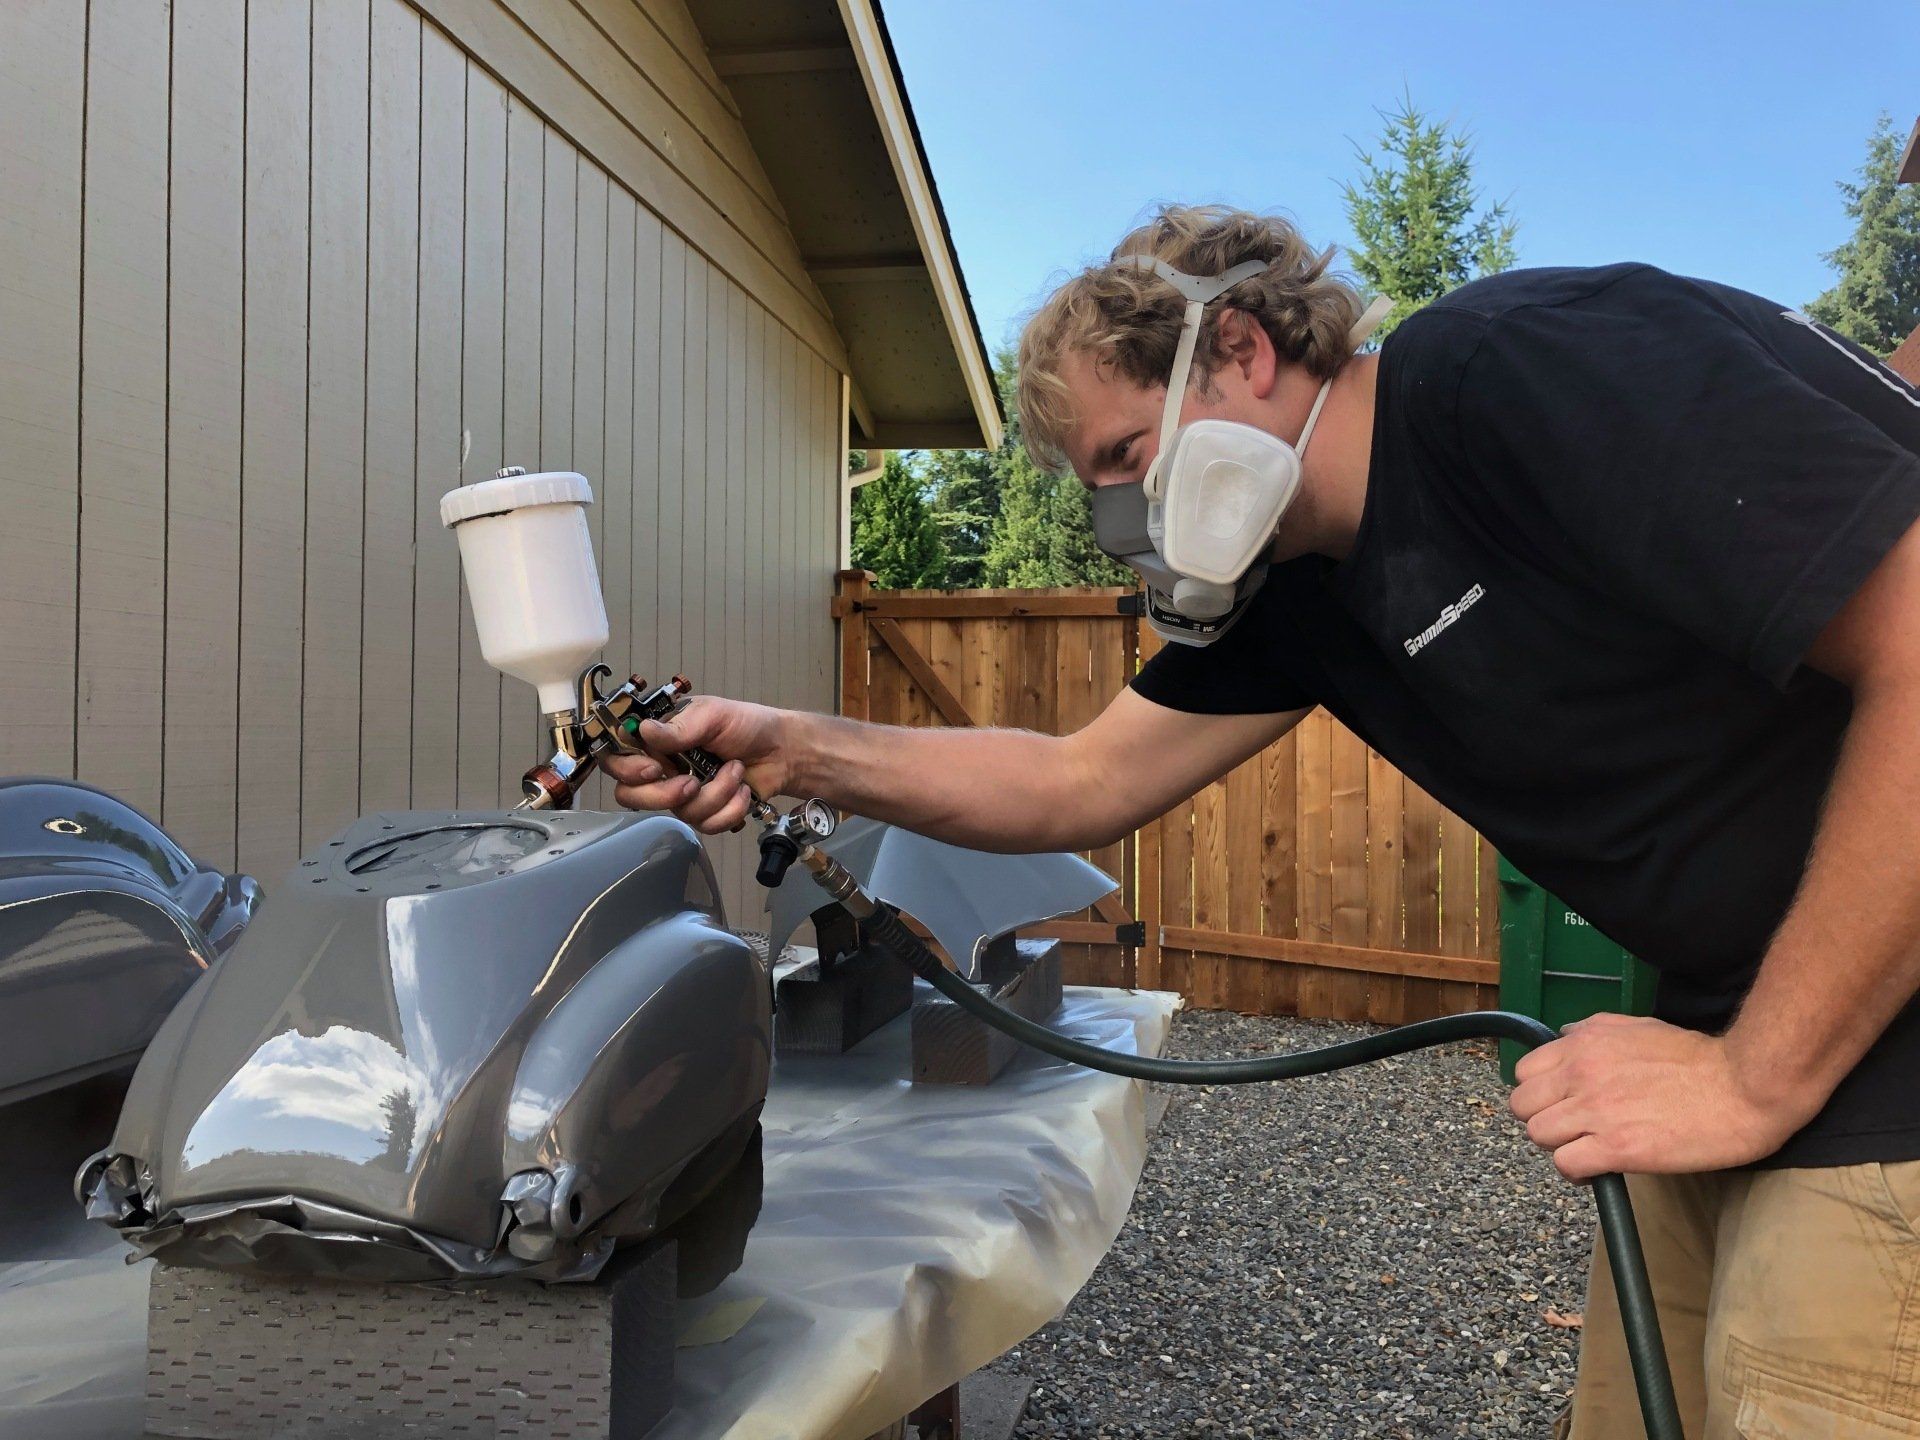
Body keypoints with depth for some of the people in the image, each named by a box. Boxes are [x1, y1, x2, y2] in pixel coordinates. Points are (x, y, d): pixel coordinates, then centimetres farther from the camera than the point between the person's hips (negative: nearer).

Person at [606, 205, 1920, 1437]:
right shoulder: (1296, 589, 6)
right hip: (1741, 1029, 7)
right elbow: (1082, 785, 9)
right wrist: (792, 753, -1)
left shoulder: (1546, 365, -20)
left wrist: (1758, 1074, -20)